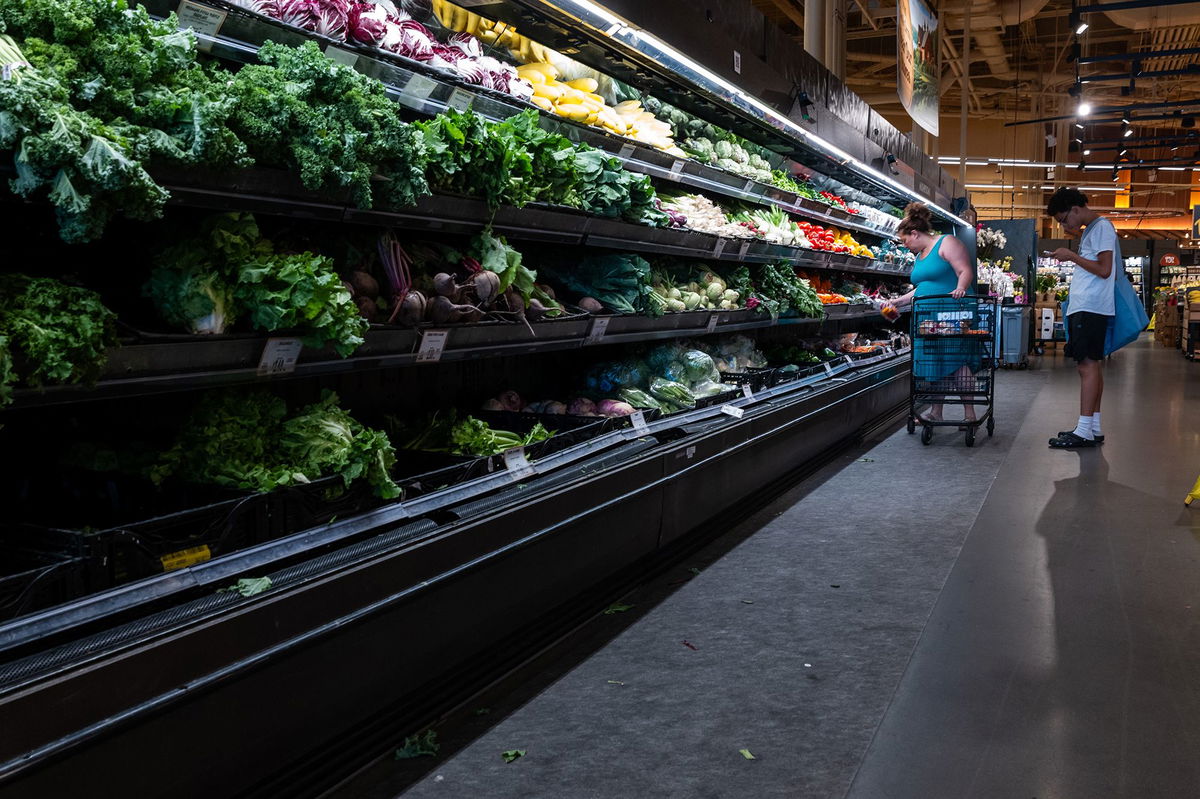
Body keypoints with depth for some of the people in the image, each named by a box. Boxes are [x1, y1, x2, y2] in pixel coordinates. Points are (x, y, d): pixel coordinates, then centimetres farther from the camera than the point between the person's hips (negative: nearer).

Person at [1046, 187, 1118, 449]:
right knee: (1092, 365, 9)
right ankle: (1093, 427, 13)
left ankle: (1084, 431, -14)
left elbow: (1104, 270, -17)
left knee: (1087, 365, -12)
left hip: (1091, 308, -10)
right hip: (1084, 307, 10)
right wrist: (1071, 258, 13)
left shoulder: (1101, 227, -9)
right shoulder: (1091, 229, 21)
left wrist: (1073, 257, -12)